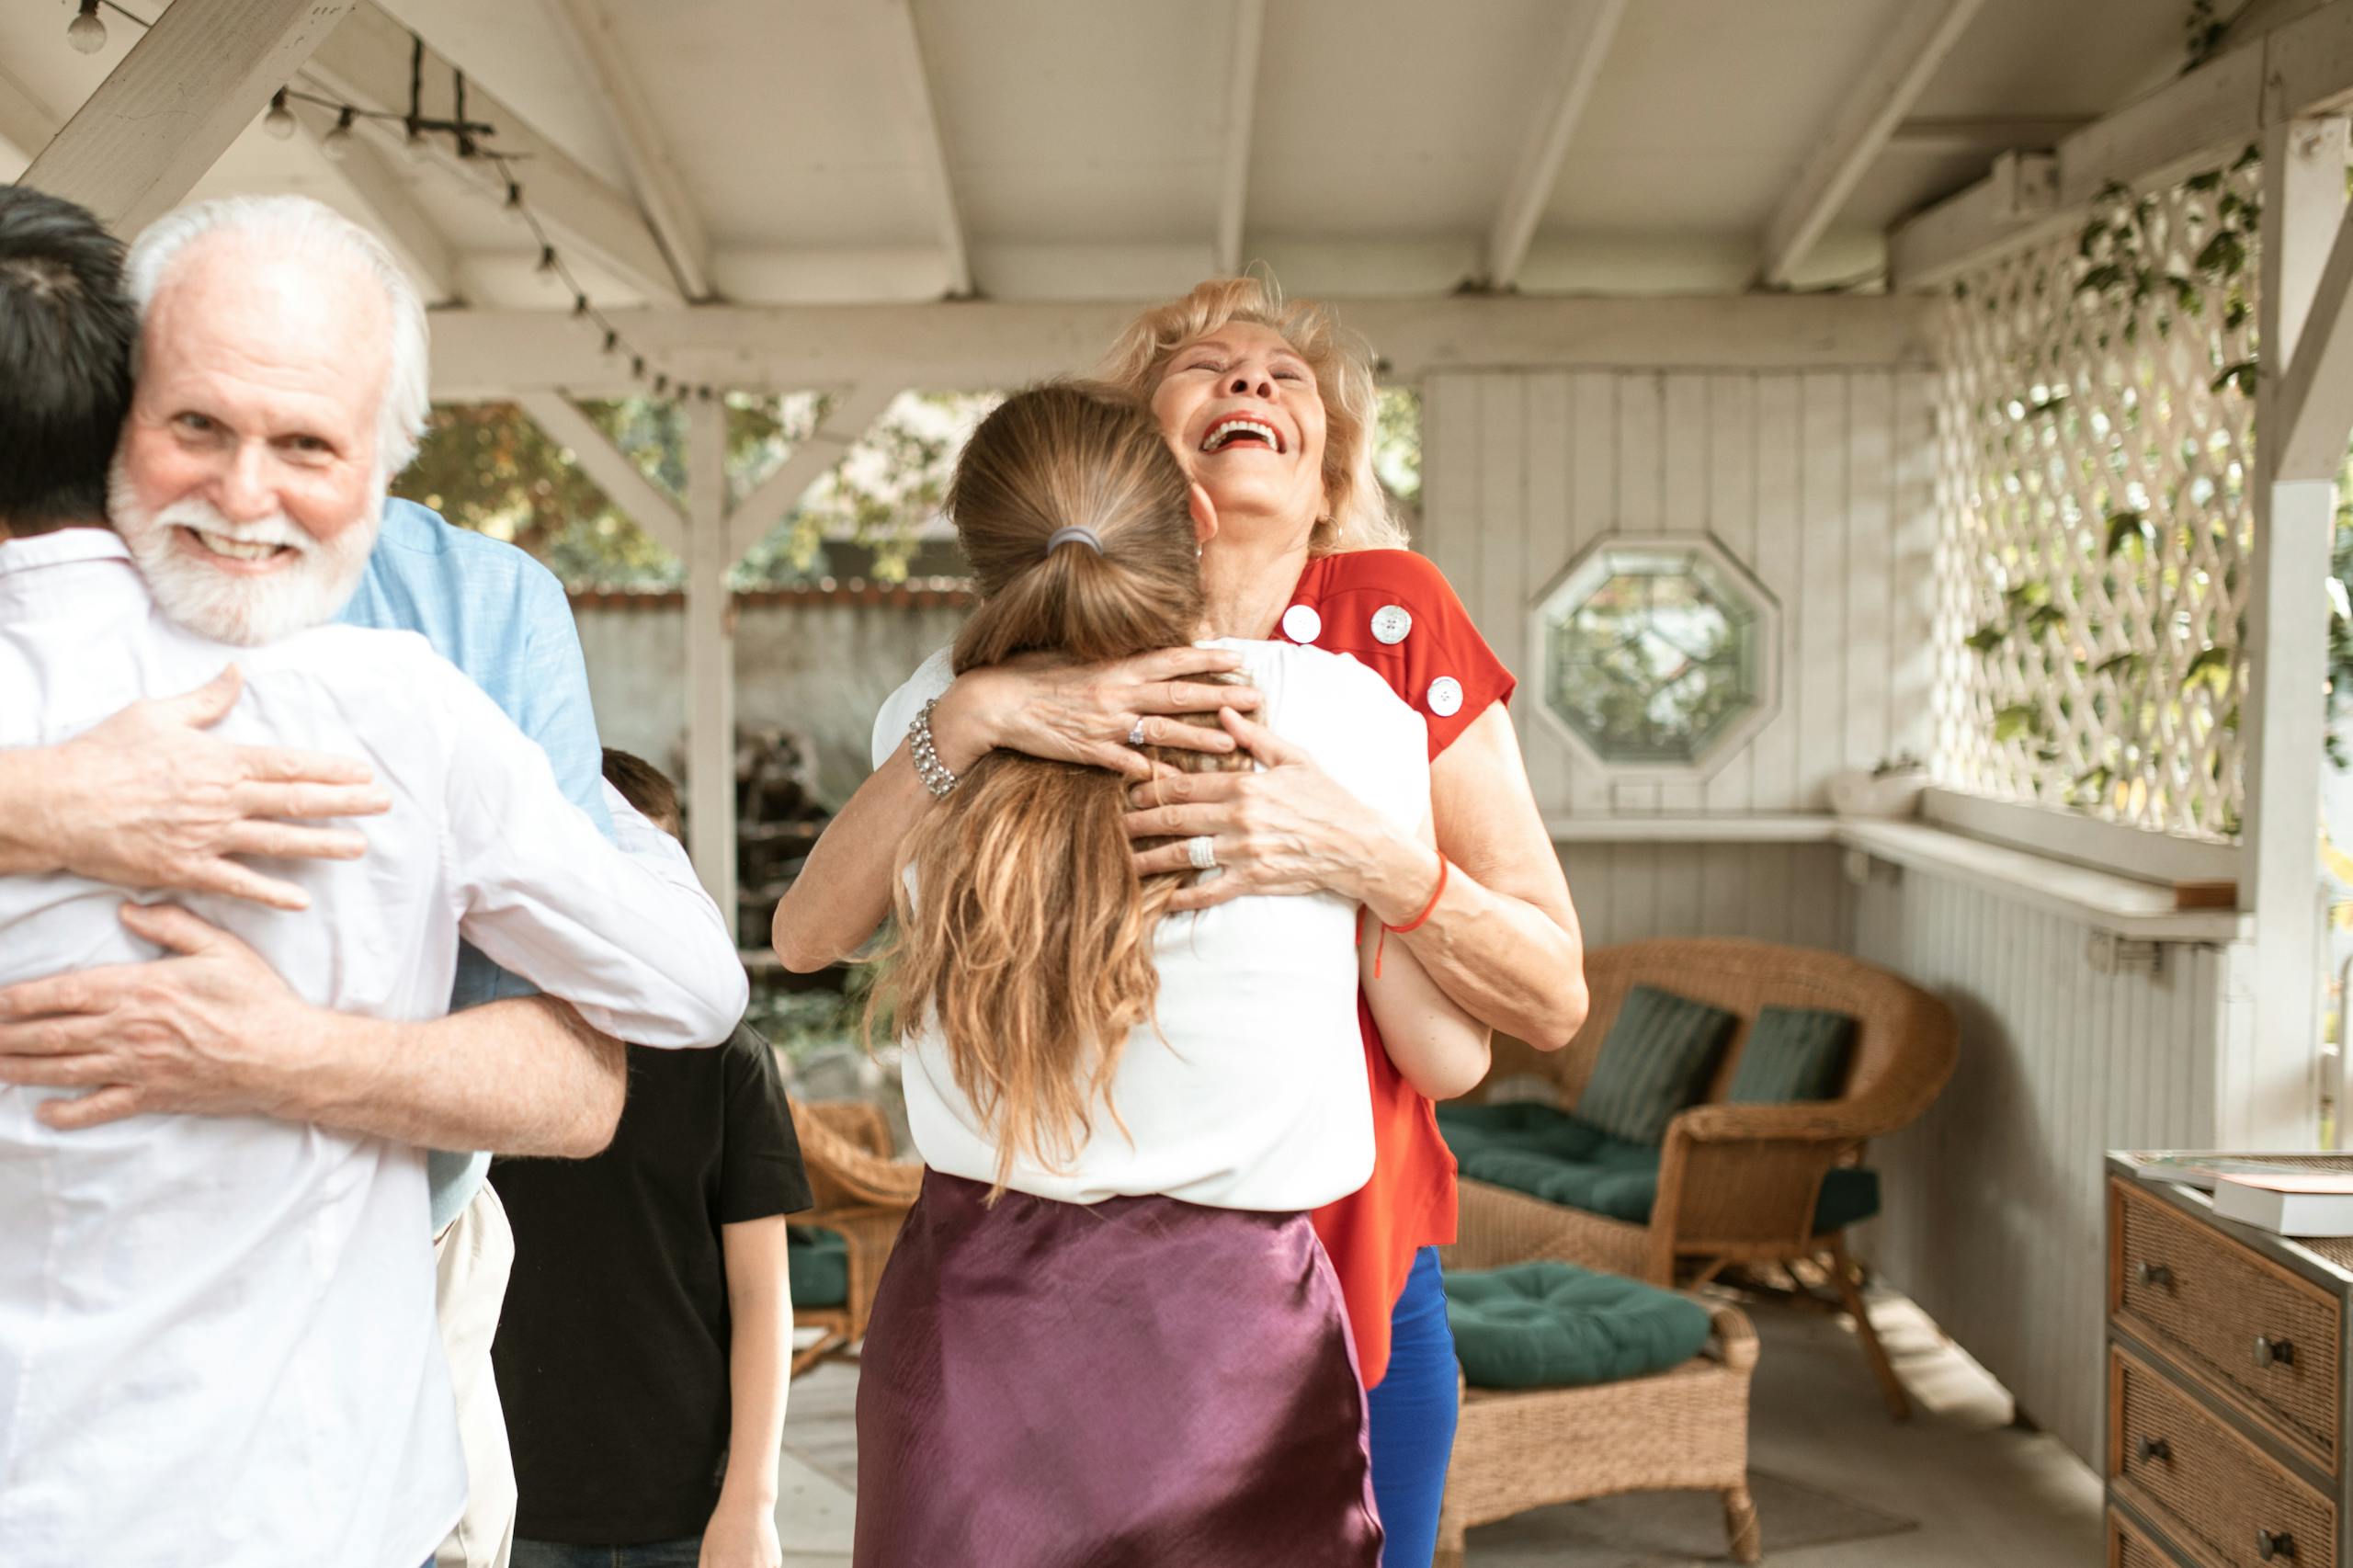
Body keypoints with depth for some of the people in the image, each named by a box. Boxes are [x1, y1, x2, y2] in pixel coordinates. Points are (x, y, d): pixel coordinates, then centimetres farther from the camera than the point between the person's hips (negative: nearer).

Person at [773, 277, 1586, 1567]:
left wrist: (1359, 852, -28)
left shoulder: (1392, 615, -9)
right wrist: (975, 711, -28)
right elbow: (808, 934, -16)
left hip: (1355, 1291, 0)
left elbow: (1554, 997, -11)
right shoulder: (1050, 655, -6)